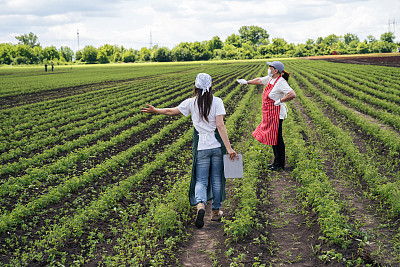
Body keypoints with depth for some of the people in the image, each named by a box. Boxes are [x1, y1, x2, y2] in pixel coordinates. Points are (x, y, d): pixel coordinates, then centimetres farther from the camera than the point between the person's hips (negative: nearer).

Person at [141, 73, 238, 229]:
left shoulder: (191, 103, -3)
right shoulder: (217, 102, -7)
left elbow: (171, 111, 9)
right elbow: (220, 125, -14)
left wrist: (155, 110, 26)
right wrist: (229, 148, -15)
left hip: (201, 147, 0)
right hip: (217, 146, 0)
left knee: (201, 180, 6)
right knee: (217, 179, 14)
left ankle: (200, 204, -22)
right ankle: (216, 211, 24)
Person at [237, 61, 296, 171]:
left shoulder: (281, 82, -20)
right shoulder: (270, 78, 7)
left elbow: (292, 94, -30)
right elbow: (259, 80, 26)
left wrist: (280, 101, -24)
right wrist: (247, 82, 36)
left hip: (277, 114, -9)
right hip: (270, 115, 9)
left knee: (277, 139, -2)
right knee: (272, 137, 16)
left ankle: (280, 165, 8)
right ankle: (276, 161, 28)